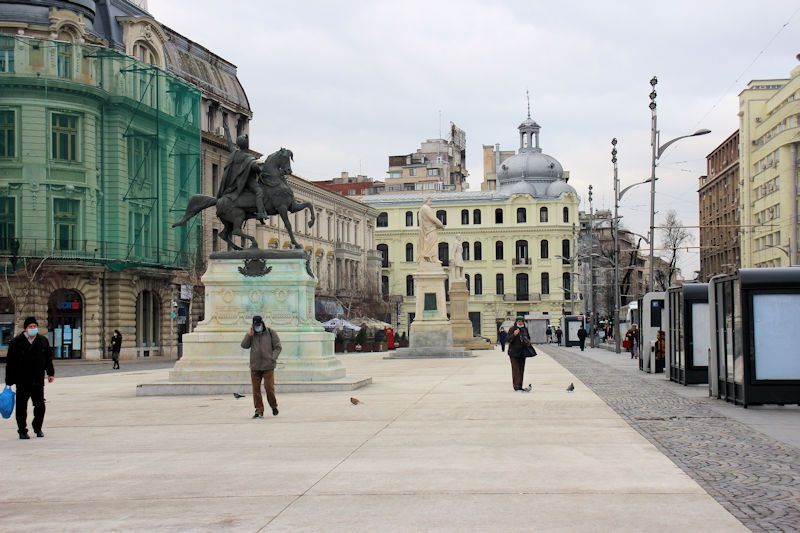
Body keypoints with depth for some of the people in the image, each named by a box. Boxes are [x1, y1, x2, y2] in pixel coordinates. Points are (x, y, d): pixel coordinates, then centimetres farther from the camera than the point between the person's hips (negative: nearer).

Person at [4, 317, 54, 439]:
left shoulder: (43, 341, 6)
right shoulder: (16, 342, -4)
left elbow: (48, 358, 15)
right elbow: (10, 362, -3)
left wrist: (50, 373, 8)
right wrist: (9, 381, -5)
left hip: (38, 380, 3)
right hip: (22, 381, -3)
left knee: (40, 406, 5)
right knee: (21, 407, 3)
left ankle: (38, 428, 22)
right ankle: (22, 431, 12)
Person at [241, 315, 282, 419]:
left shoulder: (271, 333, 2)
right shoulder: (251, 334, 10)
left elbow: (277, 347, 2)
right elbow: (244, 345, 0)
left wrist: (273, 358, -11)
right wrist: (249, 335, -12)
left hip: (268, 366, -3)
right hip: (255, 367, 3)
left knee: (269, 387, -6)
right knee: (256, 389, 2)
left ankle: (274, 406, 18)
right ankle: (259, 411, 10)